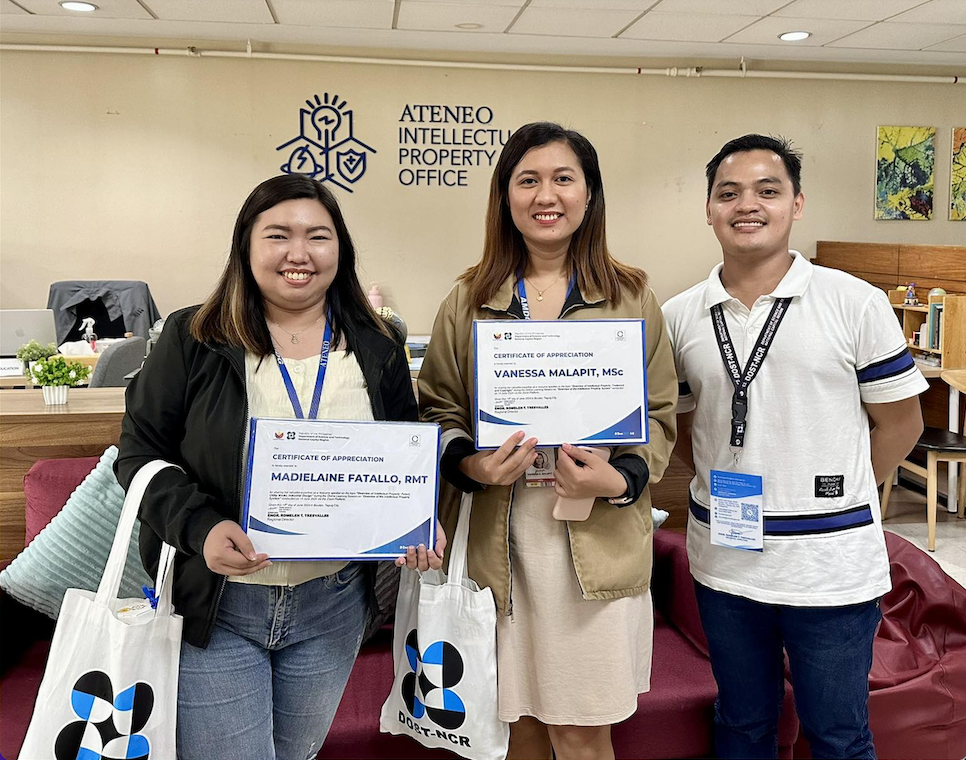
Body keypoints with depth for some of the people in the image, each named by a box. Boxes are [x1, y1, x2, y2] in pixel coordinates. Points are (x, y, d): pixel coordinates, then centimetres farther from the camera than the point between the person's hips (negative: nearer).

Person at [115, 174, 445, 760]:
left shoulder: (378, 352, 2)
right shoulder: (193, 340, -6)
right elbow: (140, 453, -4)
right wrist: (201, 526, -21)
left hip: (333, 606, 3)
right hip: (213, 604, -3)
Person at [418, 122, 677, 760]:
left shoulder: (631, 296, 4)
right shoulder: (470, 300, 6)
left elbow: (659, 412, 6)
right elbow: (437, 408, 9)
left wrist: (623, 479, -13)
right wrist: (470, 464, -12)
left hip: (597, 538, -1)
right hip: (499, 540, 1)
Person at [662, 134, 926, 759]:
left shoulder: (856, 303, -8)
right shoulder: (679, 317, 1)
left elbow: (901, 422, -1)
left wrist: (835, 494, -2)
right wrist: (725, 488, 1)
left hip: (832, 567, -2)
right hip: (724, 562, 3)